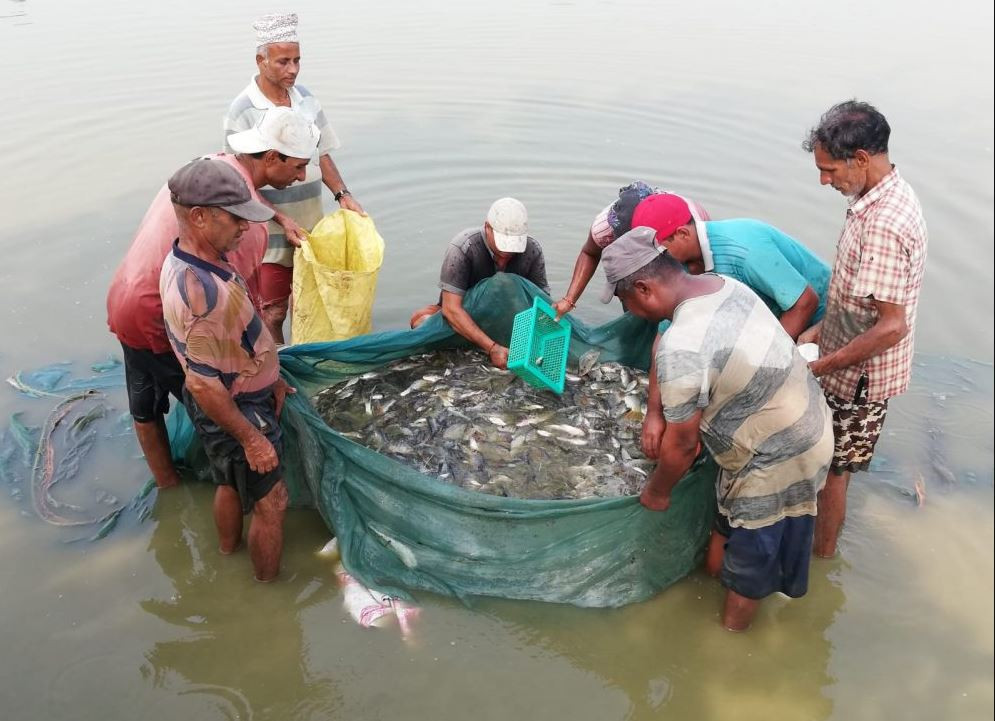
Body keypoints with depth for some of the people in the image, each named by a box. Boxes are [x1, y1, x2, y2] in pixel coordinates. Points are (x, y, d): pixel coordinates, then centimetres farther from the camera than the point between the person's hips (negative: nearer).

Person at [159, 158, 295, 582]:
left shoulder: (197, 259, -3)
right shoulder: (197, 291, -35)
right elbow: (203, 385, -31)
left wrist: (271, 378, 16)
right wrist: (251, 439, -22)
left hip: (244, 393, 9)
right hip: (233, 411, -9)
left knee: (230, 484, 29)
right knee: (271, 503, 9)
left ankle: (228, 552, 52)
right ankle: (268, 586, 29)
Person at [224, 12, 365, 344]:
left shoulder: (306, 99, 3)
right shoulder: (243, 111, -13)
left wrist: (342, 194, -2)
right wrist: (283, 221, -18)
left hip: (311, 226, 5)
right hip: (270, 234, -5)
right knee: (272, 313, 4)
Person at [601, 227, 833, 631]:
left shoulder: (680, 347, -31)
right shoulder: (723, 284, -4)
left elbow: (681, 445, -20)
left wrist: (656, 492, 0)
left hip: (776, 461, -8)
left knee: (747, 559, 16)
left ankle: (730, 635, 38)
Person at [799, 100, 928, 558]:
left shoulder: (883, 225, -31)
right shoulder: (888, 194, 1)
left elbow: (891, 327, -30)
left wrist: (822, 365, -22)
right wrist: (822, 329, 10)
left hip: (860, 375, -9)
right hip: (854, 363, 9)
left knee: (831, 469, 10)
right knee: (828, 461, 26)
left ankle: (821, 553, 32)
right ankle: (821, 534, 46)